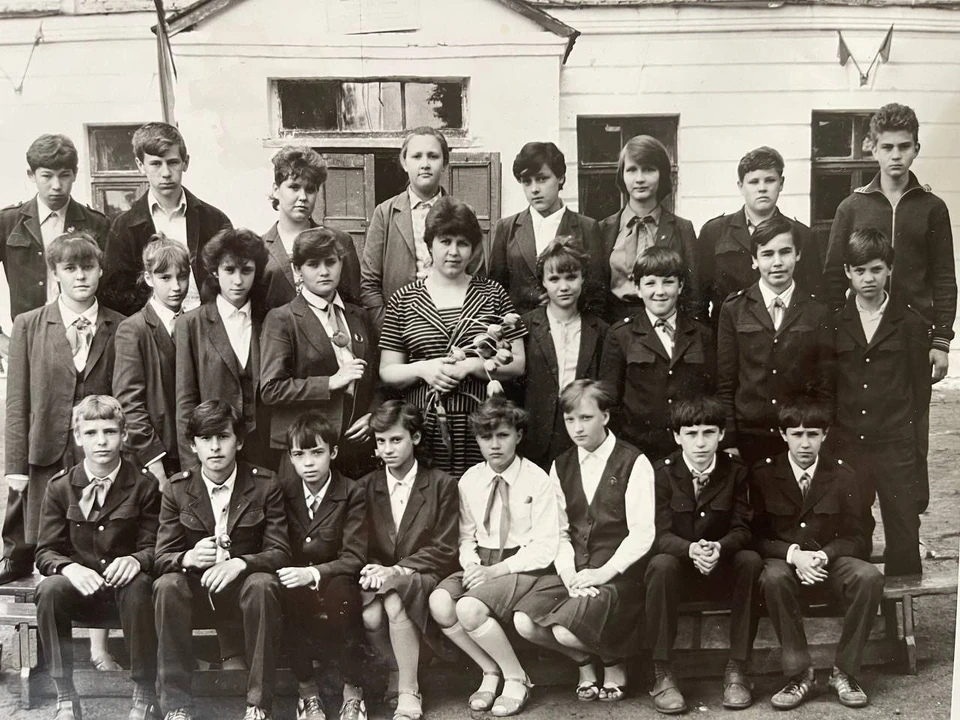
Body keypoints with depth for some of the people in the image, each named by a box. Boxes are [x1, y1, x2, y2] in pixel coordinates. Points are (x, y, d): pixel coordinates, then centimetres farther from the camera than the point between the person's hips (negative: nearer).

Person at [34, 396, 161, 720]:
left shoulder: (144, 485, -1)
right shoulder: (60, 487, 3)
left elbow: (153, 546, -1)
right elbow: (45, 552, 1)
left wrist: (135, 560, -26)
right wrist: (70, 568, -23)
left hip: (125, 586, -1)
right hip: (79, 585, 2)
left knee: (139, 585, -36)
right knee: (49, 589, -31)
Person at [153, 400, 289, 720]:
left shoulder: (266, 485, -3)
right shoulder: (177, 489, 1)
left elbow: (280, 552, -8)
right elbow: (161, 558, -3)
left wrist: (239, 563, -28)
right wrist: (189, 558, -27)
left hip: (245, 583, -1)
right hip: (195, 586, 2)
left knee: (263, 584, -34)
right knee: (167, 585, -30)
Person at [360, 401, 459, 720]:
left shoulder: (441, 484, 2)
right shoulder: (366, 486, 10)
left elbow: (444, 549, -4)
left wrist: (398, 570, -17)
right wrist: (375, 571, -15)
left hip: (423, 576, -3)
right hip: (380, 573, 3)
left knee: (395, 601, -34)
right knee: (370, 616, -29)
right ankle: (398, 671, 2)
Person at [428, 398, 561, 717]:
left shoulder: (538, 480, -8)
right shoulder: (469, 480, 6)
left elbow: (545, 547, -10)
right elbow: (467, 536, 12)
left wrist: (497, 570, -18)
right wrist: (472, 565, -10)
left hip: (522, 566, -5)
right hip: (482, 563, 5)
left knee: (469, 608, -31)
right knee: (439, 602, -24)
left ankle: (516, 678, -5)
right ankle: (491, 672, -2)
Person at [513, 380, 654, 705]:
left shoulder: (634, 463, -4)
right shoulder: (561, 467, 12)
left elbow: (642, 532, -10)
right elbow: (559, 531, 7)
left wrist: (605, 572, -19)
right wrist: (568, 572, -11)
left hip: (619, 572, -5)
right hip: (574, 569, 5)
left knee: (568, 629, -28)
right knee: (524, 622, -18)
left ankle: (614, 663, 9)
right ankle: (584, 662, 12)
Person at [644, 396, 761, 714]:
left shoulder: (736, 471, -3)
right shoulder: (662, 472, -8)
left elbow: (742, 529, -9)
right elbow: (661, 535, -15)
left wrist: (719, 548, -33)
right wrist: (691, 550, -38)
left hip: (724, 569, 2)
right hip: (678, 569, -1)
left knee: (751, 560, -30)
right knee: (661, 564, -35)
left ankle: (737, 670, -19)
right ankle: (663, 674, -24)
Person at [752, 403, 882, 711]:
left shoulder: (843, 475, 2)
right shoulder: (762, 474, -1)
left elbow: (855, 537, 2)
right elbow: (757, 535, -3)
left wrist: (823, 555, -19)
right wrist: (793, 554, -22)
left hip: (831, 560, 2)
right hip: (784, 561, -1)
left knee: (869, 577, -30)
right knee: (773, 577, -36)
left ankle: (845, 673, -14)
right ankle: (799, 674, -22)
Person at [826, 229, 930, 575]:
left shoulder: (911, 322, 2)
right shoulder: (834, 323, 4)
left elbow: (921, 384, 5)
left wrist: (912, 433, 1)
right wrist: (833, 434, 4)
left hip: (896, 445, -1)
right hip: (847, 443, 1)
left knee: (904, 532, 2)